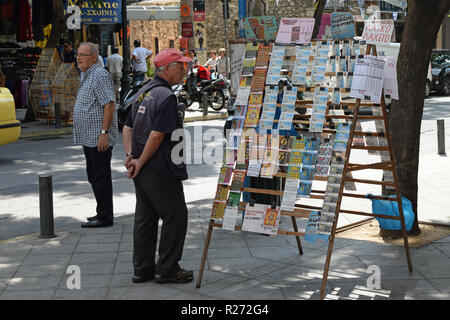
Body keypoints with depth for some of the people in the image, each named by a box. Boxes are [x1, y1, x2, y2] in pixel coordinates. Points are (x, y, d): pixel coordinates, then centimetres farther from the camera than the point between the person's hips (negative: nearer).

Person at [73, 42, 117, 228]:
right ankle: (102, 213, 25)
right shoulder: (85, 76, 17)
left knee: (101, 178, -5)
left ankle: (105, 217, 1)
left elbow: (109, 105, -22)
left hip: (99, 139, -11)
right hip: (89, 138, 11)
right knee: (94, 176, 16)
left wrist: (104, 133, -25)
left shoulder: (100, 76, -15)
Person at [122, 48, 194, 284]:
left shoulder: (143, 92, 14)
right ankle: (167, 269, 7)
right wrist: (140, 162, -12)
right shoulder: (166, 96, -16)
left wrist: (131, 155, 4)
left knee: (145, 217, 14)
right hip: (160, 171, -9)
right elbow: (157, 135, -21)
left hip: (142, 170, 9)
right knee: (175, 216, 2)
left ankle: (142, 268, 20)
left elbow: (128, 128, 14)